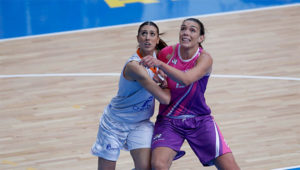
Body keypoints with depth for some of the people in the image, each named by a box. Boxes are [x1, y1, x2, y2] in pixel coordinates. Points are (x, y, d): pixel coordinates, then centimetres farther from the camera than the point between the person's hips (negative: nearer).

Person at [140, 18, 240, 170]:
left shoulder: (205, 59, -12)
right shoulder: (167, 53, -6)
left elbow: (185, 79, -32)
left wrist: (159, 64, -40)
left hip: (200, 120, 0)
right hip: (168, 121, 0)